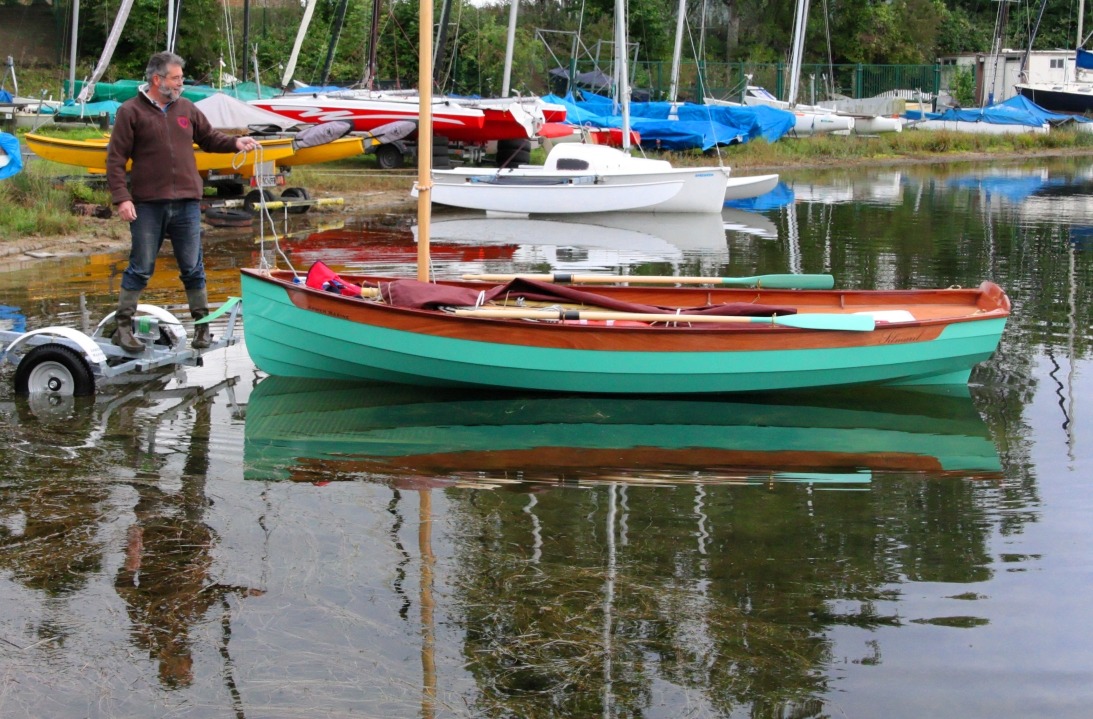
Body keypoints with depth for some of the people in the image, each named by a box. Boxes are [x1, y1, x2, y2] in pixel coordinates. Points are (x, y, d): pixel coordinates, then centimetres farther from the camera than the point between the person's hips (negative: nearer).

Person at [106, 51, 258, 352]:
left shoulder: (186, 108, 12)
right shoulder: (131, 112, -1)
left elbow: (209, 137, 23)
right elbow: (115, 160, -4)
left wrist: (234, 143, 3)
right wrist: (121, 198, -13)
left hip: (186, 203, 4)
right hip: (147, 204, -3)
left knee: (192, 268, 7)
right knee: (141, 268, 0)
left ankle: (202, 326, 16)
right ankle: (123, 326, 10)